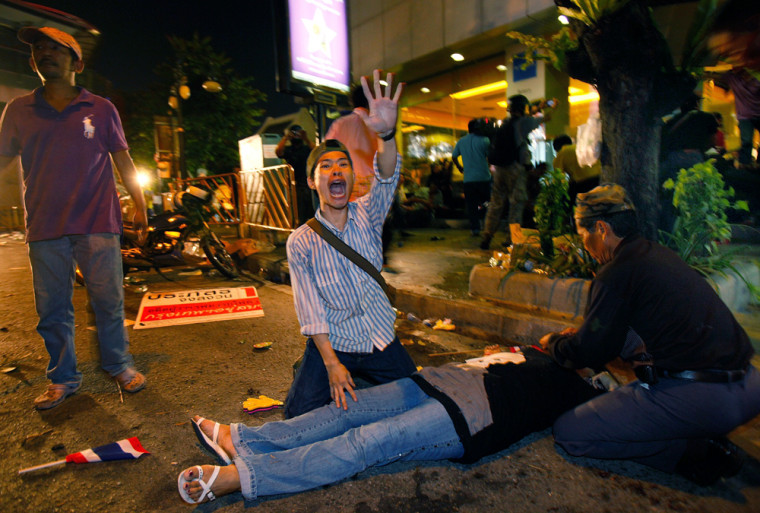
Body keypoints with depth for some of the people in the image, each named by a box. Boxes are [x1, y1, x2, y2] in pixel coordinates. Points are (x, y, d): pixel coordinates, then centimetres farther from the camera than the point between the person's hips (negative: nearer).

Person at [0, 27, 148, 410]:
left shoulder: (101, 109, 7)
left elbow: (123, 160, 8)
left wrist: (140, 206, 2)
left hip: (97, 225, -2)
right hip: (44, 229, 2)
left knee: (109, 301, 3)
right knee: (52, 310, 8)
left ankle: (119, 365, 20)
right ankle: (62, 378, 23)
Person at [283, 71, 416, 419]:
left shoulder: (367, 215, -5)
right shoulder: (300, 242, -11)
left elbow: (388, 178, -26)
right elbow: (310, 310, -14)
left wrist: (387, 134, -46)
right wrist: (332, 364, -21)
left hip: (380, 339, 2)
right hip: (332, 344, -2)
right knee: (299, 418, -11)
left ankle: (361, 381, 28)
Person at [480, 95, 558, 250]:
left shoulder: (506, 122, 15)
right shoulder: (522, 122, -4)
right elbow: (546, 118, 9)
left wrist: (539, 107, 45)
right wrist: (553, 107, 30)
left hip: (498, 168, 7)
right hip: (515, 168, -7)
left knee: (496, 204, 10)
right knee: (516, 204, 0)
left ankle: (486, 238, 12)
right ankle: (511, 240, 0)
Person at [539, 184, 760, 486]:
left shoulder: (617, 273, -13)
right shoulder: (660, 255, 13)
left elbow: (586, 354, -6)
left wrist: (553, 342, 13)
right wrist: (581, 335, 33)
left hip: (697, 398, -9)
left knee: (568, 432, -4)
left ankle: (691, 453, -4)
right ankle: (705, 441, 17)